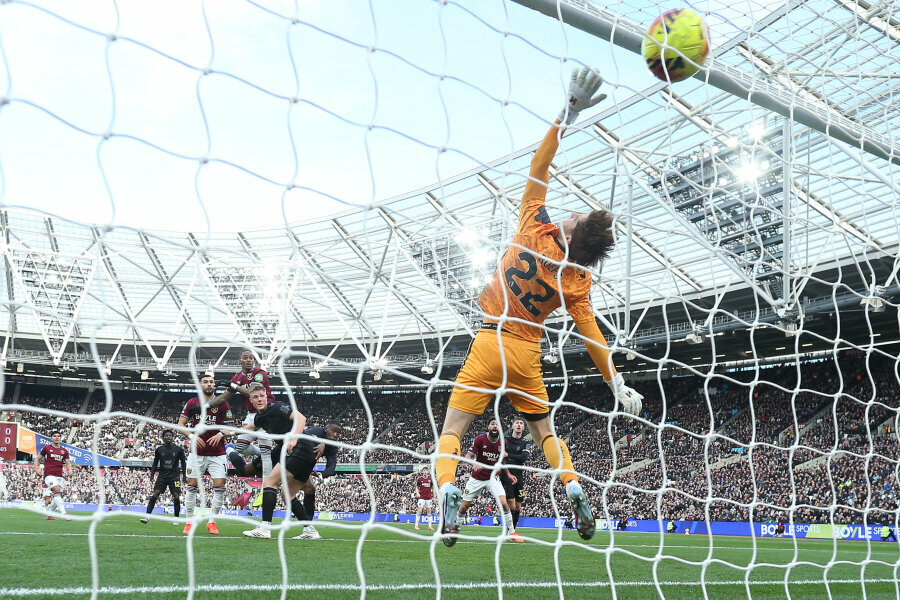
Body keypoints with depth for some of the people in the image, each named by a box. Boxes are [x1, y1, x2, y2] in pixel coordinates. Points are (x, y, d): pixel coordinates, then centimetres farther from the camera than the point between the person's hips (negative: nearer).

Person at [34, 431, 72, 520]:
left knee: (58, 496, 2)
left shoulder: (64, 451, 15)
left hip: (60, 476, 5)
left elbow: (68, 463, 14)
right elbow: (37, 459, 12)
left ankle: (49, 513, 20)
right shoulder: (46, 448, 6)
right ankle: (63, 513, -29)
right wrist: (37, 469, -3)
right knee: (57, 490, -24)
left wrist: (69, 470, -7)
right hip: (49, 475, -5)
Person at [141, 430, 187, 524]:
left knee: (176, 497, -5)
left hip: (174, 476, -1)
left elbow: (183, 463, 7)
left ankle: (176, 518, 7)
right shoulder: (159, 450, 5)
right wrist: (152, 473, 2)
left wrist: (184, 476, 3)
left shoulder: (178, 449, 1)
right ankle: (147, 517, -11)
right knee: (155, 494, -10)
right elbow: (155, 463, 13)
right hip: (162, 476, 1)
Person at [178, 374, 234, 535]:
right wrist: (192, 436, -10)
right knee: (192, 486, 0)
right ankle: (189, 522, 11)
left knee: (219, 487, -6)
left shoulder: (222, 404, 2)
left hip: (217, 454, 0)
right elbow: (181, 424, 7)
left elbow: (230, 427, 4)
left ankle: (212, 522, 7)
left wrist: (221, 434, -16)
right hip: (197, 453, 1)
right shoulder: (192, 403, 5)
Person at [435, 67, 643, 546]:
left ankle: (447, 489, -19)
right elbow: (591, 336, -4)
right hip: (528, 354, 3)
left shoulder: (534, 229, -12)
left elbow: (539, 168, -10)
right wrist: (617, 385, 4)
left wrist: (568, 112, -11)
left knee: (452, 430, 1)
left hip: (491, 344, -3)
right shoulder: (576, 281, -6)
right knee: (545, 431, 22)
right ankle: (574, 491, 8)